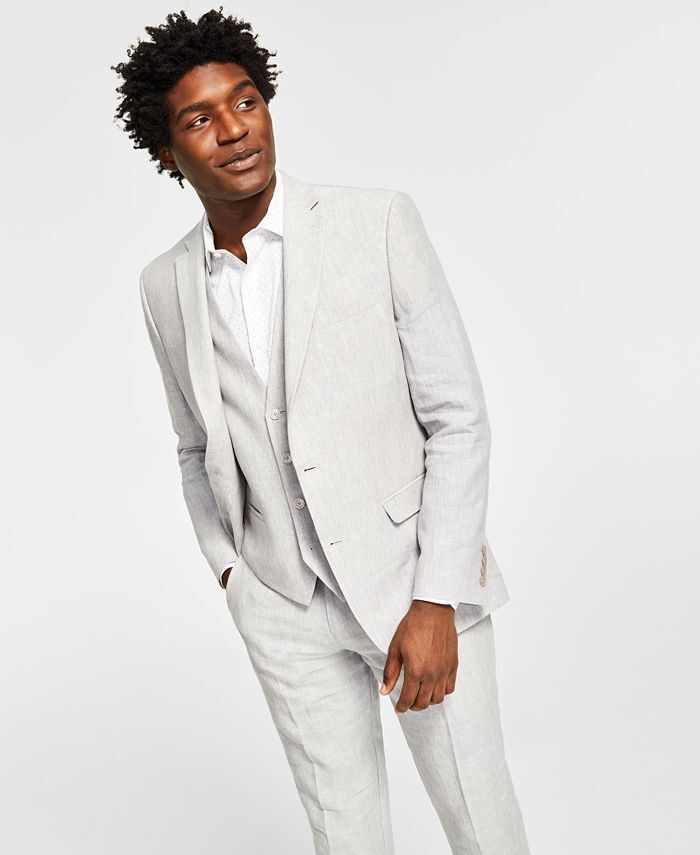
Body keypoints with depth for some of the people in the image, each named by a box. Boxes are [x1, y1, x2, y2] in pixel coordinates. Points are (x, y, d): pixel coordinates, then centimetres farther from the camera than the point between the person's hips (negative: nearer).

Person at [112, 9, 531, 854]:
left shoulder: (381, 223, -14)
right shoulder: (167, 284, -1)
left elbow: (458, 417, -13)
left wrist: (436, 602, -17)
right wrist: (232, 574, 6)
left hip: (416, 578, -3)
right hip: (285, 602, 3)